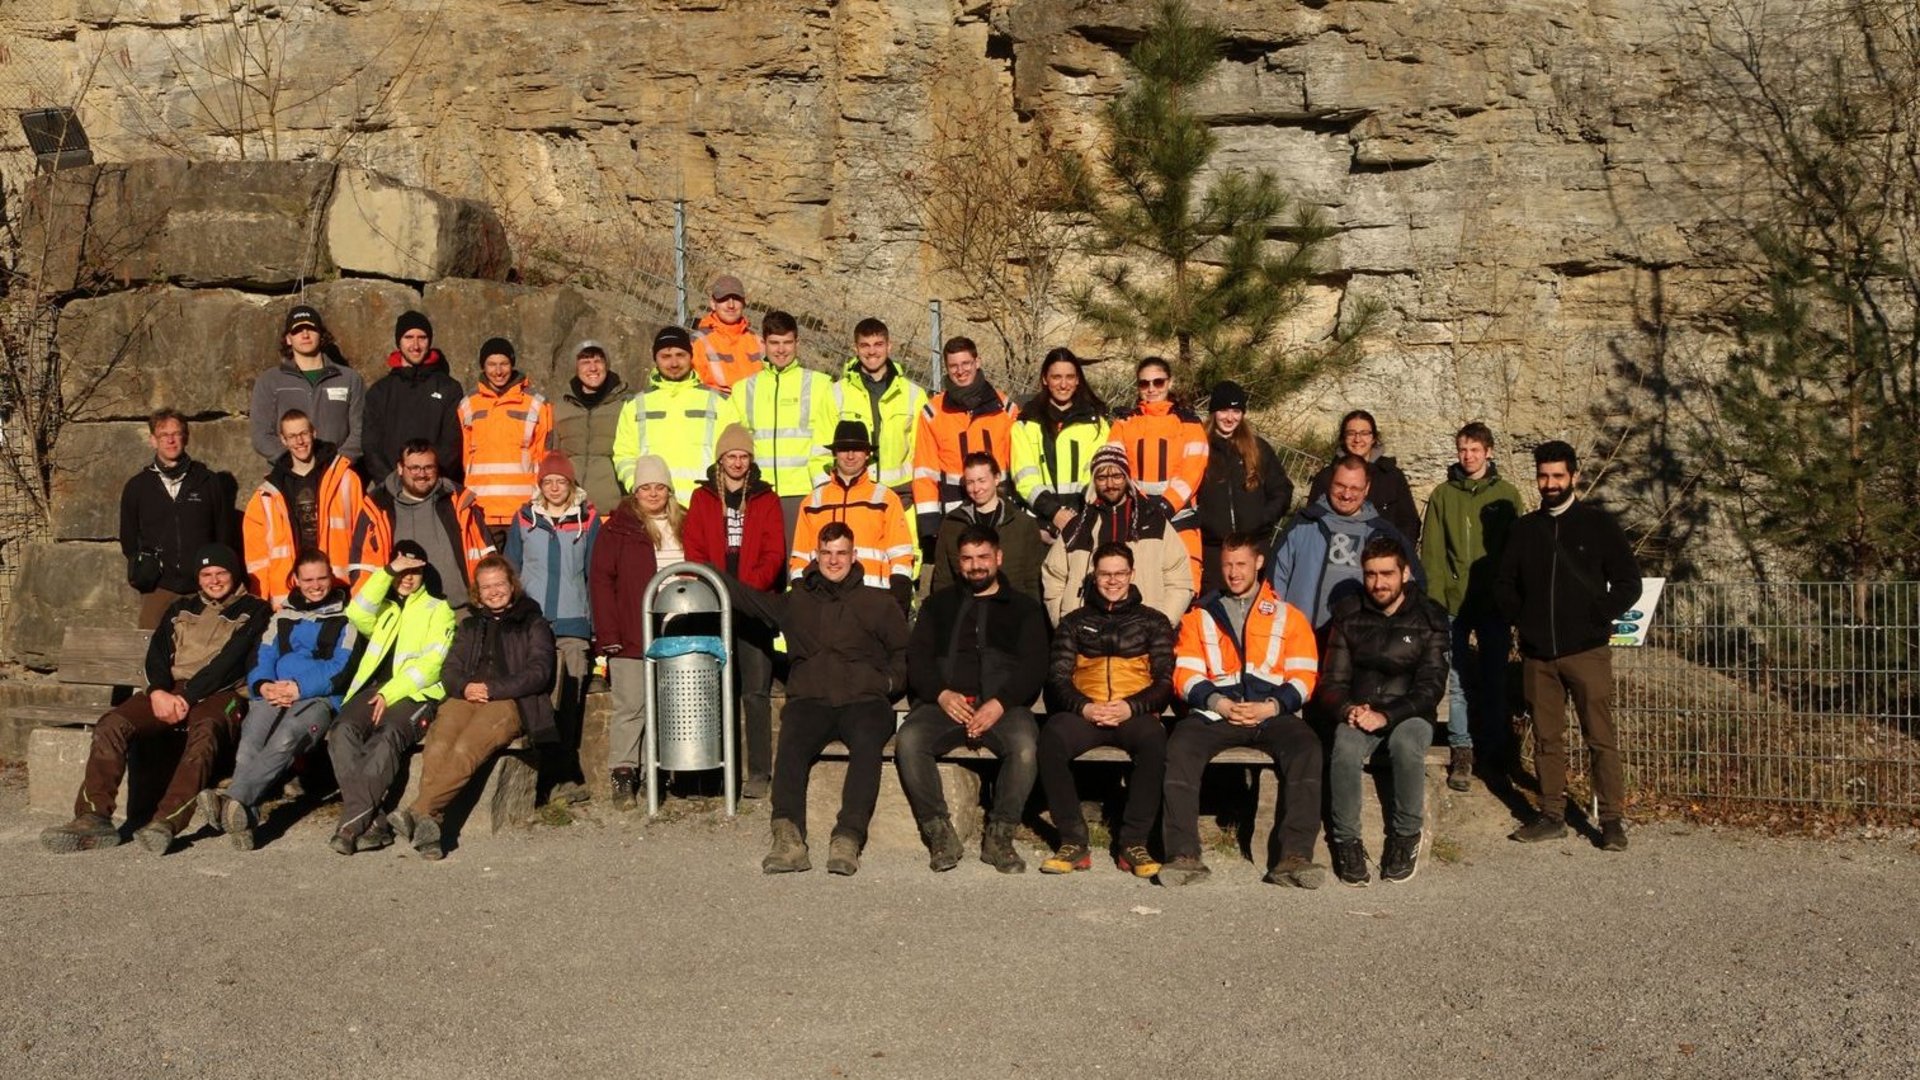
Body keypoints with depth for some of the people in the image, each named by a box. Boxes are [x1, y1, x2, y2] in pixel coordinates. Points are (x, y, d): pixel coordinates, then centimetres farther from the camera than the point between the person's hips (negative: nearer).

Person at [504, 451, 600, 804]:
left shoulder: (589, 520, 8)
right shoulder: (524, 519, 10)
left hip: (574, 626, -1)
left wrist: (598, 624, 3)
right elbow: (511, 573, 14)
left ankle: (560, 777, 2)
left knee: (568, 704, -4)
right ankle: (565, 778, 3)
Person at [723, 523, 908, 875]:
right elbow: (747, 598, 28)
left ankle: (849, 837, -44)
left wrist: (889, 680, 0)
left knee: (867, 742, -36)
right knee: (791, 742, -33)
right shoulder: (794, 602, 25)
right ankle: (788, 837, -43)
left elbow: (905, 653, 18)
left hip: (864, 700, -1)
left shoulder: (877, 605, 20)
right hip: (811, 700, 1)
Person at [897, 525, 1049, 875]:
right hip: (944, 702, 1)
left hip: (1003, 704, -1)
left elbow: (1034, 666, 4)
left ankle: (998, 837, -18)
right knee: (908, 741, -30)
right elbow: (917, 657, 10)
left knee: (1025, 746, -34)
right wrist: (941, 694, -10)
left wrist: (999, 703, -13)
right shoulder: (938, 604, 24)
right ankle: (940, 834, -20)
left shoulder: (1024, 608, 18)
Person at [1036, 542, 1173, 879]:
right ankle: (1073, 841, -26)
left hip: (1135, 714, -1)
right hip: (1084, 714, 1)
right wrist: (1084, 707, -13)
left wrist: (1130, 707, -13)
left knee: (1153, 737, -37)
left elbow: (1165, 681, 7)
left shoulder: (1153, 622, 18)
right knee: (1052, 734, -34)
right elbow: (1058, 677, 9)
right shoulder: (1075, 622, 20)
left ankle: (1134, 844, -27)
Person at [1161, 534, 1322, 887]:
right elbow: (1186, 675, 8)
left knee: (1307, 748, -31)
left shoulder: (1288, 616, 17)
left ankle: (1295, 857, -32)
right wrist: (1218, 703, -10)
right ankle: (1184, 856, -31)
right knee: (1180, 746, -30)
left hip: (1273, 713, 0)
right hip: (1215, 713, 0)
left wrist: (1271, 706, -10)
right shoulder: (1200, 615, 18)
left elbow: (1304, 676, 7)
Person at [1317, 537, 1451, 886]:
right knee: (1346, 747, -33)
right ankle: (1346, 840, -19)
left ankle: (1406, 837, -18)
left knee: (1405, 742, -36)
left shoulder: (1429, 618, 1)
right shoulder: (1348, 616, 8)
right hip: (1357, 714, 1)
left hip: (1409, 715, -1)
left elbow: (1431, 687, -7)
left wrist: (1386, 716, -22)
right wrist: (1347, 710, -18)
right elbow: (1331, 682, 6)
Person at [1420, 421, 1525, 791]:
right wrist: (1435, 600, -8)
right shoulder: (1442, 495, 5)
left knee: (1494, 680, 7)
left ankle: (1498, 753, 16)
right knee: (1458, 682, 0)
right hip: (1454, 604, 0)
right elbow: (1431, 552, 1)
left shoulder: (1506, 495, 5)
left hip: (1494, 604, 0)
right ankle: (1461, 753, 6)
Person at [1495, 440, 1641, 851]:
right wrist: (1521, 619, 4)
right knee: (1546, 738, 8)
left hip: (1587, 651, -4)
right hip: (1538, 654, 4)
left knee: (1601, 738, -3)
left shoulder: (1598, 523, 2)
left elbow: (1628, 582, 0)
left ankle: (1613, 819, 3)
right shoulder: (1525, 529, 12)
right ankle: (1552, 815, 16)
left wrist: (1596, 619, -7)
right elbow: (1504, 585, 17)